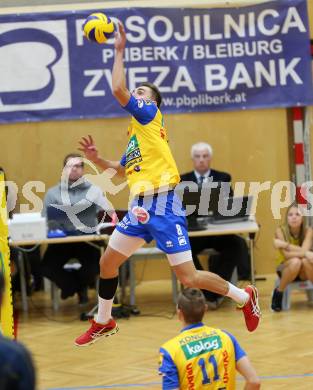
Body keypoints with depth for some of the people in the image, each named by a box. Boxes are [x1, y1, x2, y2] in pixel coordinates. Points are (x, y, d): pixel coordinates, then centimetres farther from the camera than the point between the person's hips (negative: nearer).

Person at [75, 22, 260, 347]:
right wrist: (96, 159, 18)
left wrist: (119, 51, -6)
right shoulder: (135, 132, 21)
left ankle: (245, 298, 10)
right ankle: (103, 323, 31)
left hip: (163, 205, -9)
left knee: (189, 278, -9)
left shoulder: (151, 115, -3)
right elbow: (121, 170, 34)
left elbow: (117, 89, -16)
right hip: (139, 207, 9)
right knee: (107, 262, 13)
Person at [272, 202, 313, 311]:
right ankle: (278, 293, -14)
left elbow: (304, 251, -31)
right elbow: (286, 254, -29)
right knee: (295, 261, -36)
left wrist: (285, 244, -34)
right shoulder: (280, 230, -19)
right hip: (286, 268, 0)